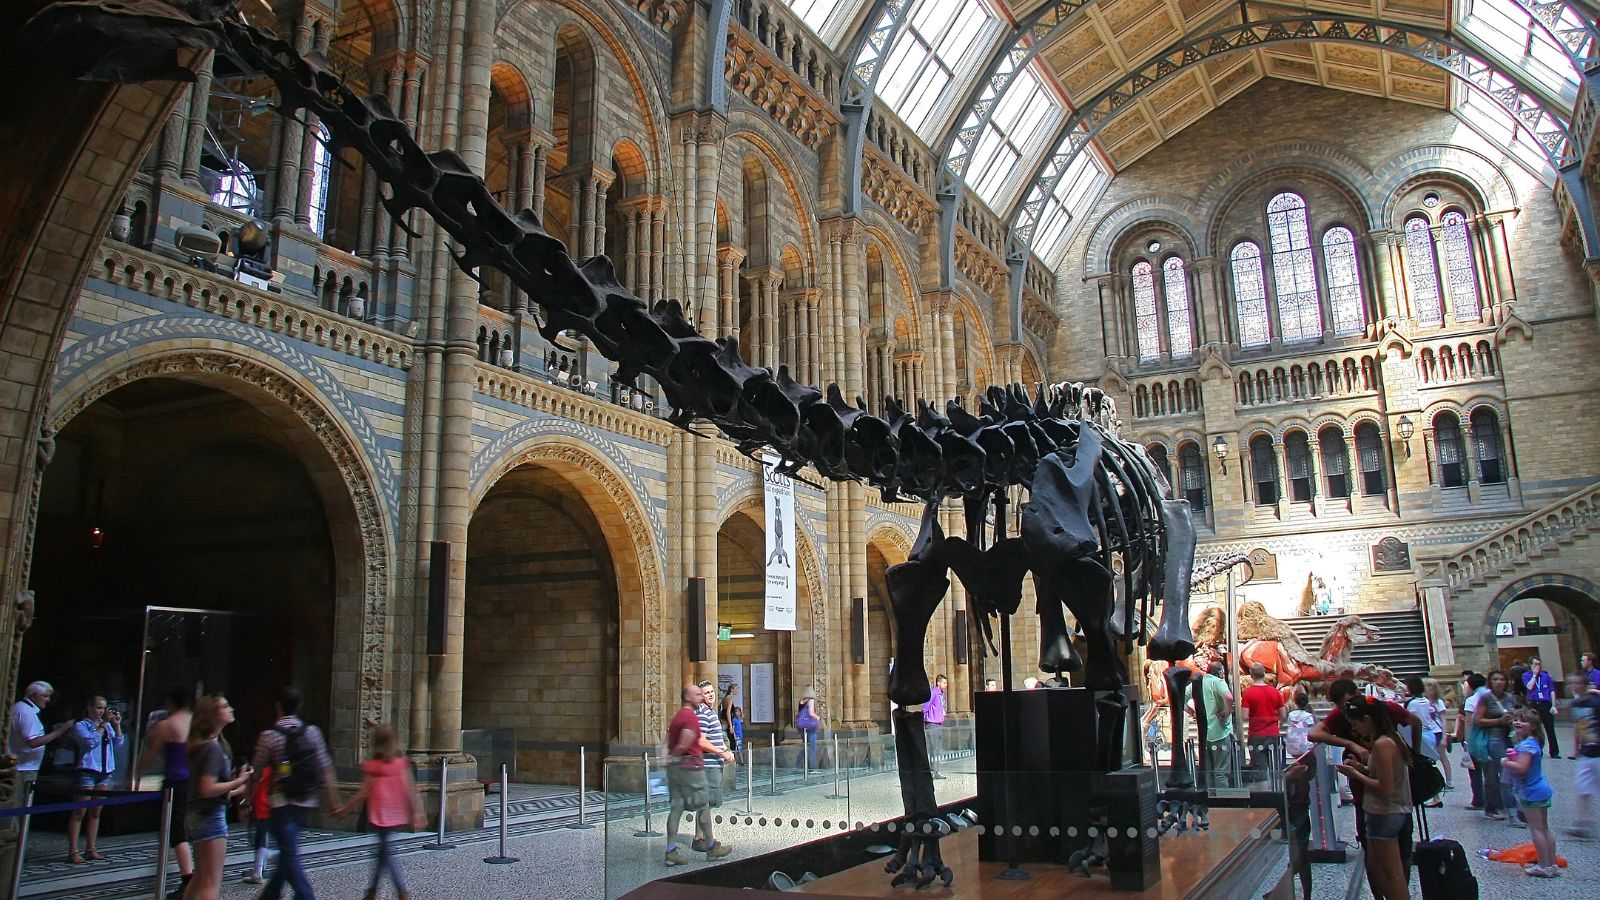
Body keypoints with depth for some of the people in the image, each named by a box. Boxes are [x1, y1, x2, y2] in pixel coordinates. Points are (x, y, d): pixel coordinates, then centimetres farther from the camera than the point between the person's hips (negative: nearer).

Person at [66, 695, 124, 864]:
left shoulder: (107, 726, 14)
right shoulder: (81, 725, -1)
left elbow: (118, 744, 7)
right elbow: (91, 741, -17)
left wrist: (117, 725, -2)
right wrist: (103, 724, -14)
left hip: (105, 772, 5)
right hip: (87, 772, -5)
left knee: (96, 812, 9)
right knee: (80, 812, -3)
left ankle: (90, 850, 14)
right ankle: (72, 851, 0)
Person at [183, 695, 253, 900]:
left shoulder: (206, 745, 12)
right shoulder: (213, 748, -18)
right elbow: (207, 789, -25)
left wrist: (236, 790, 20)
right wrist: (239, 781, -15)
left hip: (198, 816, 10)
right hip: (210, 816, -10)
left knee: (200, 877, 20)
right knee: (212, 882, -6)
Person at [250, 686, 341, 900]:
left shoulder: (269, 736, -9)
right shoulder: (312, 732, 2)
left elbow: (257, 774, -5)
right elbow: (326, 768, 1)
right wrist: (333, 798, 7)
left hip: (282, 803, -5)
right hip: (306, 803, 5)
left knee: (290, 857, -2)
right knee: (288, 852, 20)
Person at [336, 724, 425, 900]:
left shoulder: (372, 766, -11)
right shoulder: (402, 762, -2)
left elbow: (364, 793, -8)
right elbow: (410, 789, -4)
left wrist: (345, 809, 4)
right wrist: (417, 812, -2)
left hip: (380, 816, -4)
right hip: (397, 816, 4)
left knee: (387, 853, 1)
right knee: (383, 851, 19)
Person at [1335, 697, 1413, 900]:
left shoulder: (1382, 744, -23)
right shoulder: (1392, 737, 6)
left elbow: (1385, 788, -24)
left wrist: (1355, 774, -14)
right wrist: (1361, 767, 3)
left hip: (1384, 815, -10)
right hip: (1396, 812, 10)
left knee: (1392, 875, 2)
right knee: (1374, 867, 19)